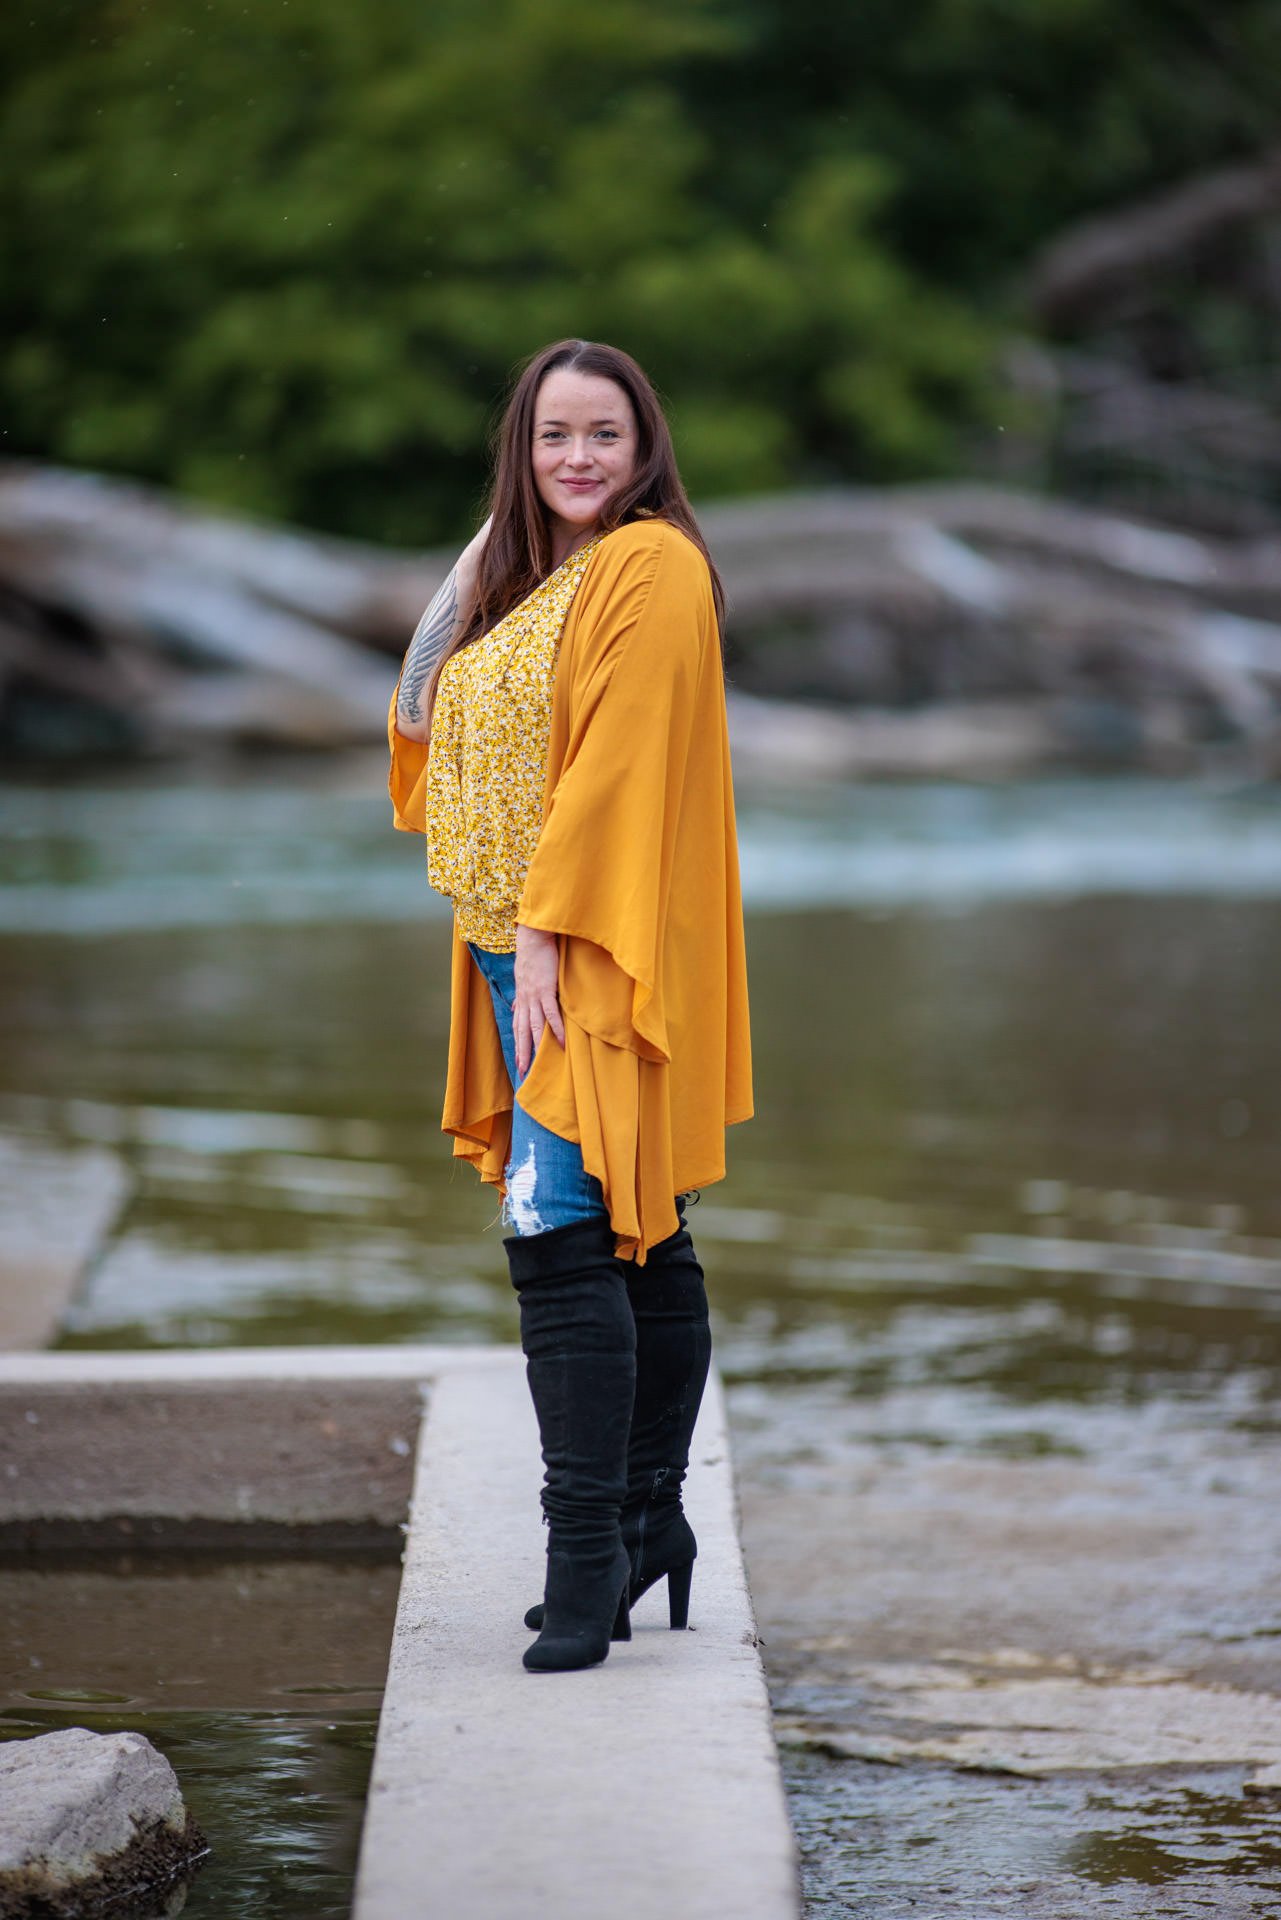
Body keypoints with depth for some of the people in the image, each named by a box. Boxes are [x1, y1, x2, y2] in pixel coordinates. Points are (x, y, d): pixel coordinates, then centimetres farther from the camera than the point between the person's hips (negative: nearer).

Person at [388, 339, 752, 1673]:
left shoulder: (652, 567, -10)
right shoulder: (531, 583, 19)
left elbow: (621, 760, -18)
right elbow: (432, 731, 19)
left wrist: (550, 931, -21)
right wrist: (461, 590, 6)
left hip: (601, 948, -9)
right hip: (525, 945, 9)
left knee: (562, 1236, -16)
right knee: (640, 1241, 13)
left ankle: (589, 1552, -16)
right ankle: (651, 1524, 19)